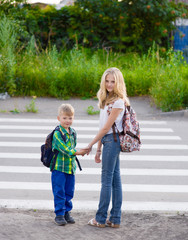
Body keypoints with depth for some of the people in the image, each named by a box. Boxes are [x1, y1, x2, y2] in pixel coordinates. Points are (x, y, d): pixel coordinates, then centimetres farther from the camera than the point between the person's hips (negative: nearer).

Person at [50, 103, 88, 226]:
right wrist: (76, 152, -28)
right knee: (59, 192, -2)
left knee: (69, 192, 11)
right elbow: (63, 147, -22)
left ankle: (67, 212, 22)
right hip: (59, 167, -6)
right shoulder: (57, 133, -13)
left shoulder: (73, 133, 10)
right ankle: (59, 214, 5)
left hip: (71, 167, 6)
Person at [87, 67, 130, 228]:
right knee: (115, 179, 9)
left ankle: (101, 219, 3)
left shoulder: (118, 102, -12)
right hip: (108, 141, 9)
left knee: (107, 179, -3)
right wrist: (99, 149, 14)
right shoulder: (106, 100, 15)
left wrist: (91, 144, -8)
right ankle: (115, 219, 11)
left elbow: (106, 127, -13)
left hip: (113, 140, -9)